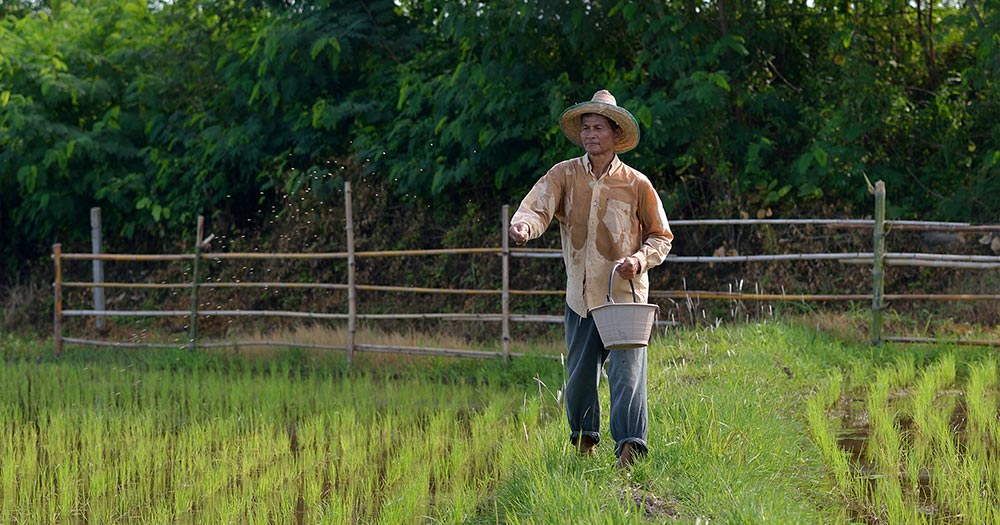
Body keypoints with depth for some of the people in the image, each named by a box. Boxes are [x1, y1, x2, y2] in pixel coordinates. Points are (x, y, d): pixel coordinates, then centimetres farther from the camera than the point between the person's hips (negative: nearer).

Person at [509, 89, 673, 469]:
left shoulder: (636, 184, 1)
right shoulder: (564, 175, 4)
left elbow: (661, 237, 10)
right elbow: (538, 205, -12)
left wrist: (641, 259, -11)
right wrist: (523, 225, -36)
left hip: (624, 295, -2)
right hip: (580, 296, 3)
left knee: (627, 373, -13)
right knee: (579, 373, 12)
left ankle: (630, 448, -14)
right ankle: (583, 438, 33)